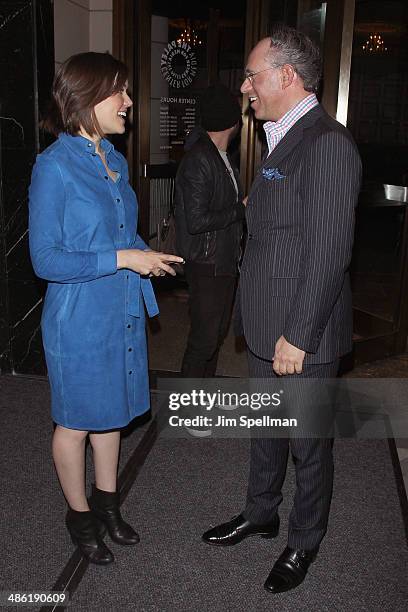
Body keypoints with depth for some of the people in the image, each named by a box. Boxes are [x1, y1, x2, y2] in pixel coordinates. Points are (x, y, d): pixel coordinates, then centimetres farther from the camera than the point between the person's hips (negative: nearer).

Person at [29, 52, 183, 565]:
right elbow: (45, 260, -19)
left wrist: (145, 256, 1)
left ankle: (107, 502, 40)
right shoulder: (55, 166, -17)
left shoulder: (114, 160, 7)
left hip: (122, 313, 7)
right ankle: (80, 514, 33)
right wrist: (123, 258, -22)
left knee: (112, 412, 20)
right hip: (79, 318, -7)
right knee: (76, 421, 12)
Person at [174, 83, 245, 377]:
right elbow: (196, 221, -24)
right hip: (207, 265, -10)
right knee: (203, 340, 0)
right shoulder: (199, 160, -19)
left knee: (218, 334, 19)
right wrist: (241, 210, -17)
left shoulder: (222, 157, 11)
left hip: (226, 262, 10)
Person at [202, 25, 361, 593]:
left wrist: (298, 336, -21)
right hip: (266, 331, 9)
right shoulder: (284, 140, 12)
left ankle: (304, 542, 33)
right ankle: (261, 513, 45)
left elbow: (329, 252, -23)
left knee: (308, 444, 11)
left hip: (303, 338, -9)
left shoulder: (327, 143, -19)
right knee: (264, 429, 23)